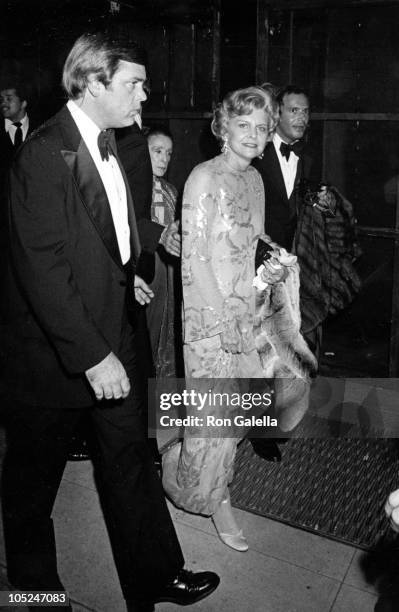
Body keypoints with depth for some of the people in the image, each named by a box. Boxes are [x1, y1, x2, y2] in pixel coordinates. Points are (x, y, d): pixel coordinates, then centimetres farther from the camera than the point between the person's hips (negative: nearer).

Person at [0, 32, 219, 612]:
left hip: (112, 335, 8)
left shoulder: (107, 144, 9)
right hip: (54, 349, -7)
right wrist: (91, 354, -25)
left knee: (130, 457, 15)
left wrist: (125, 273, 10)